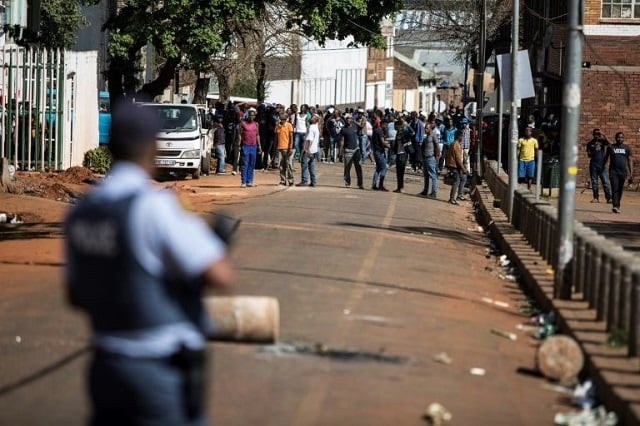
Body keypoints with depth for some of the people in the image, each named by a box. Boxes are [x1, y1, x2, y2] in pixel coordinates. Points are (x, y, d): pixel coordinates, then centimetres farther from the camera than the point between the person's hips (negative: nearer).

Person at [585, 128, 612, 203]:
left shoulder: (602, 141, 7)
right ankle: (596, 198, 8)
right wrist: (592, 153, -13)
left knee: (605, 181, -9)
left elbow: (608, 143, -13)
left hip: (602, 164, -1)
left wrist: (603, 135, -18)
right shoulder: (590, 143, 9)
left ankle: (609, 198, -12)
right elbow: (589, 155, 8)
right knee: (594, 182, 2)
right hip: (593, 164, 1)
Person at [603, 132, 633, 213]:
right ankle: (615, 206, -26)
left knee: (620, 190, 8)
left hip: (623, 172, 2)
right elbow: (605, 158, 14)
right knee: (615, 189, -16)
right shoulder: (610, 147, 6)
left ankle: (618, 205, 21)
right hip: (613, 172, -2)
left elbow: (630, 161, 6)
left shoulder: (627, 148, 8)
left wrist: (631, 173, -1)